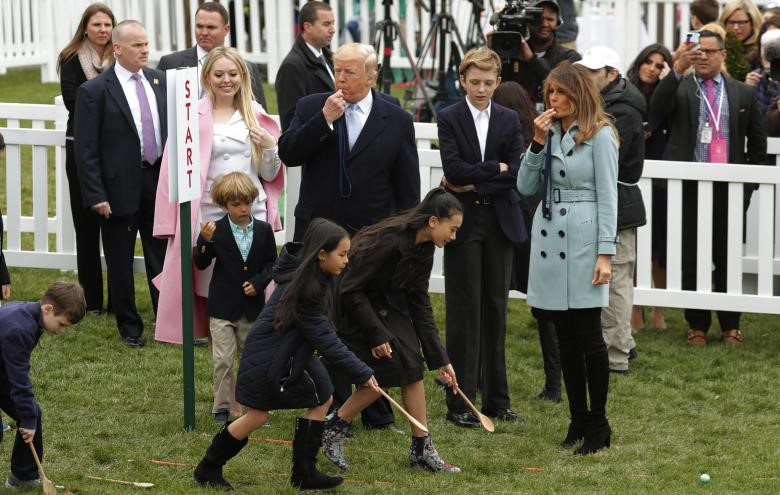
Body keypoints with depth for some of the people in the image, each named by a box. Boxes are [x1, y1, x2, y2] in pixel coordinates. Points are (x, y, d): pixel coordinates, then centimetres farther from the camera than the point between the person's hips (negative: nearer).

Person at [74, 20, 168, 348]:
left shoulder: (160, 81, 6)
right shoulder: (94, 91, -9)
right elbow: (85, 149, -9)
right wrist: (96, 195, -14)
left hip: (159, 181, 4)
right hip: (120, 187, -4)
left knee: (162, 257, 9)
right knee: (120, 262, 7)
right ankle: (129, 327, 19)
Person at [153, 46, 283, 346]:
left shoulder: (255, 117, 12)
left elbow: (269, 175, 17)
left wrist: (270, 147, -3)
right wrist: (173, 224, -2)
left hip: (252, 216, 2)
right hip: (208, 217, -2)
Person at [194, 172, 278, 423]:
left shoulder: (264, 230, 1)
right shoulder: (216, 231, -7)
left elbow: (271, 263, 8)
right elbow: (201, 264, -9)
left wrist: (258, 282, -9)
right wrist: (205, 241, -26)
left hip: (252, 306, 2)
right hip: (222, 307, -2)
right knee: (223, 360, -4)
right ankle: (222, 407, 6)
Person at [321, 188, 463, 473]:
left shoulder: (423, 249, -4)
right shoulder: (390, 241, -30)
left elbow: (419, 303, 2)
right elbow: (351, 290, -26)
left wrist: (439, 358, 0)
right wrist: (377, 334, -21)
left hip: (390, 307, 8)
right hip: (358, 310, -8)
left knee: (412, 367, -2)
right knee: (384, 376, -12)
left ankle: (422, 450, 3)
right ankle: (333, 430, 6)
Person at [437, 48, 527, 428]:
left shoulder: (509, 120, 8)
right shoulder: (449, 119, -1)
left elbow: (515, 173, -3)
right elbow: (454, 168, -14)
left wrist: (474, 183, -10)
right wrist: (494, 169, -8)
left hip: (499, 222, 3)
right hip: (463, 222, -3)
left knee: (496, 310, 7)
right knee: (464, 311, -3)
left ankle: (496, 399, 13)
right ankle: (460, 403, 0)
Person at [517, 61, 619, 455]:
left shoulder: (599, 135, -5)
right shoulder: (550, 132, 13)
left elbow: (607, 197, -7)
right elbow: (525, 187, 8)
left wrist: (605, 253, -13)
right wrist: (538, 143, -3)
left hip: (583, 237, -6)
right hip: (549, 237, 6)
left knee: (588, 336, -3)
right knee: (565, 338, 9)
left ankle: (598, 425, 4)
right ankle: (578, 421, 16)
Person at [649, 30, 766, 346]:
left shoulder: (743, 93, 9)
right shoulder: (679, 88, 4)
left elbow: (758, 140, 14)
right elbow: (656, 108, -17)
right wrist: (678, 69, -26)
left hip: (729, 187, 1)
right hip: (688, 186, -1)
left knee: (727, 258, 5)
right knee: (691, 259, 4)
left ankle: (730, 326, 15)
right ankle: (697, 326, 14)